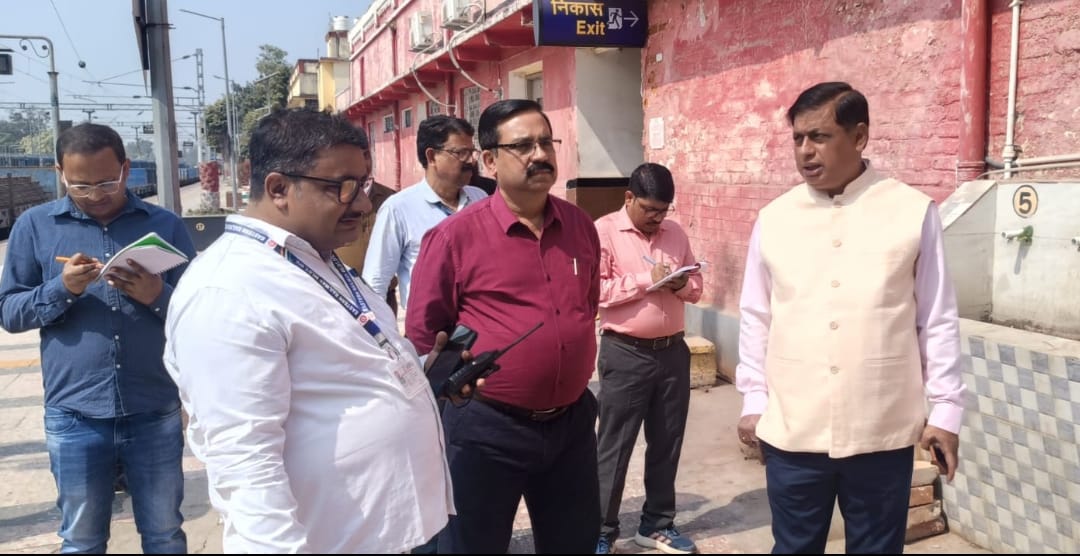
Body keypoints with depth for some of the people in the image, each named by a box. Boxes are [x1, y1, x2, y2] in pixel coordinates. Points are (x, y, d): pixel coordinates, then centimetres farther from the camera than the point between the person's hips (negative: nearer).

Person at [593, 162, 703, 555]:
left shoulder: (676, 233, 10)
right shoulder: (604, 231, -7)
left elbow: (696, 287, 14)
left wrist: (681, 284, -9)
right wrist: (647, 279, -19)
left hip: (673, 350, 6)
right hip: (625, 354, -5)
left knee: (667, 444, 13)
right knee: (614, 446, 3)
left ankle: (657, 524, 29)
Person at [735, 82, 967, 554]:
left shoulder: (914, 212, -3)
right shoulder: (774, 218, 2)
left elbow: (938, 319, 1)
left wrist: (946, 409, 1)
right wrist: (753, 399, 8)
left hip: (882, 434, -1)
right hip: (791, 431, 2)